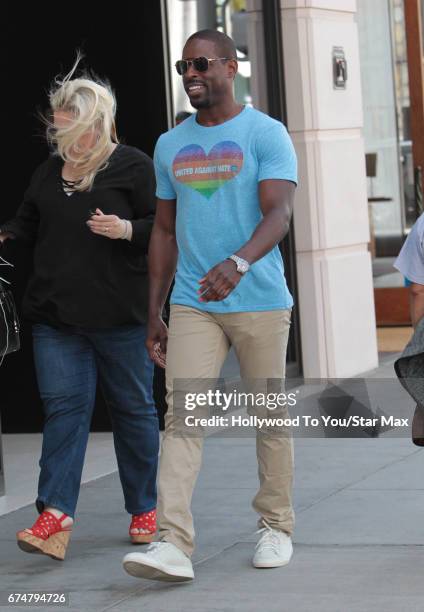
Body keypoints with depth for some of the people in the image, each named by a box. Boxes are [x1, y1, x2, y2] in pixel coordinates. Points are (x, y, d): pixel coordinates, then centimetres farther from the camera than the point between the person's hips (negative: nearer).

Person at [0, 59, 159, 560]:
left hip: (120, 316, -4)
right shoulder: (49, 171, 13)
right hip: (56, 313, 4)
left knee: (133, 408, 8)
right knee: (63, 406, -4)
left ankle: (144, 509, 21)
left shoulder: (134, 166, -3)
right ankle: (55, 513, -10)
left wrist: (127, 230, -20)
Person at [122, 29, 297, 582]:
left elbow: (278, 213, -15)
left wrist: (238, 262, -35)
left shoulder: (265, 134, -3)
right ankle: (173, 545, -16)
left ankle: (276, 528, 22)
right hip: (191, 306, 3)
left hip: (260, 302, -3)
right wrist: (153, 314, 13)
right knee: (181, 417, -9)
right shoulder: (170, 145, 13)